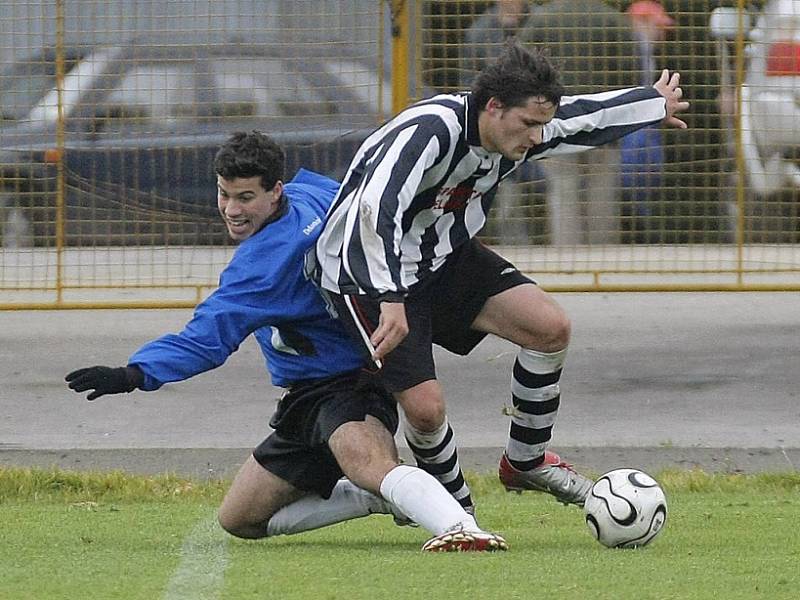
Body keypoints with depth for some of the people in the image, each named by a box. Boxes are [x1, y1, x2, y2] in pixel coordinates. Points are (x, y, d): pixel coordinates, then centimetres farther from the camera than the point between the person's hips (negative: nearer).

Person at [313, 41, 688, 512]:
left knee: (552, 327, -5)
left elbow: (586, 116, 13)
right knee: (425, 407, -18)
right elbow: (376, 209, -45)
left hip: (444, 254, 8)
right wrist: (391, 300, -50)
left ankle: (525, 462, 16)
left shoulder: (521, 131, -8)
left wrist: (656, 104, 29)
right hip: (368, 273, -8)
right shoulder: (430, 130, -34)